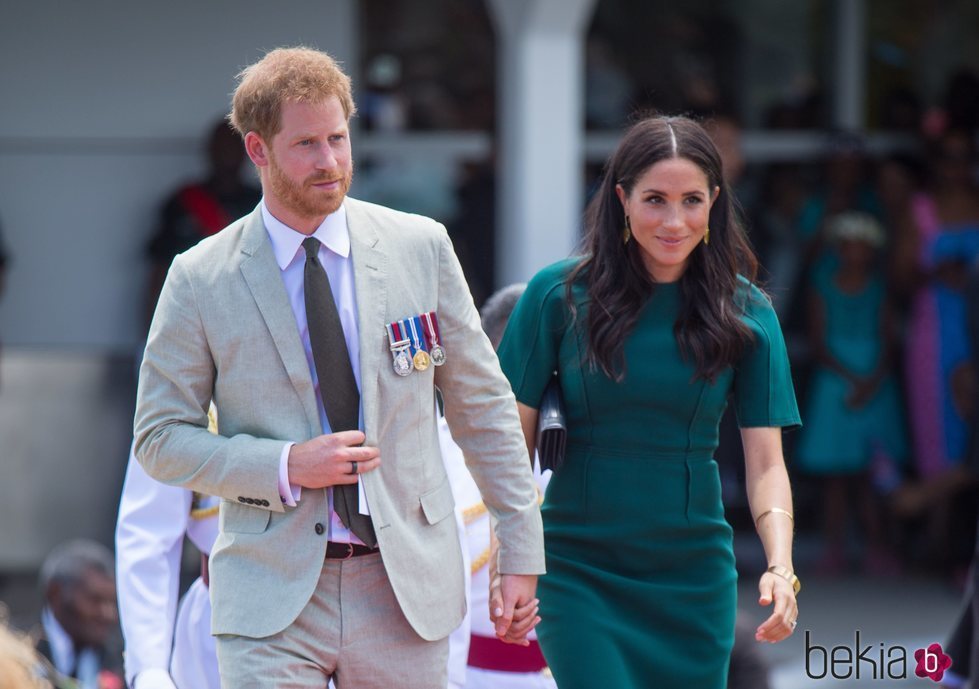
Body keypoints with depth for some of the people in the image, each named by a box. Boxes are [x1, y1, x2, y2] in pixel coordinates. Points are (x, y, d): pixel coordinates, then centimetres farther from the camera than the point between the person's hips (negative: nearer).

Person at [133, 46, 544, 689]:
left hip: (405, 586, 2)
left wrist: (522, 554, 7)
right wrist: (287, 466, -12)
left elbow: (483, 407, 10)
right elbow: (161, 440, 3)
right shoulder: (201, 280, -1)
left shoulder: (421, 247, 4)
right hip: (272, 598, -2)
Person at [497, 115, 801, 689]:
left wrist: (781, 567, -19)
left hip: (694, 574, 2)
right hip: (578, 571, -2)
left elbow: (765, 460, -3)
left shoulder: (745, 312, 0)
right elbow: (513, 441, -1)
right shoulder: (560, 295, -4)